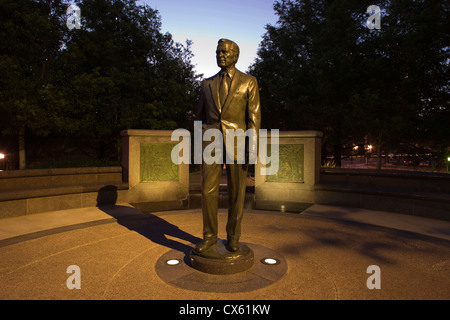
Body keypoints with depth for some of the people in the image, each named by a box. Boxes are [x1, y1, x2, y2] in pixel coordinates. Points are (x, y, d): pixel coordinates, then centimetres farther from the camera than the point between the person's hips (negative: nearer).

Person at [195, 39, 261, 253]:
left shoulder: (249, 82, 4)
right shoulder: (207, 84, 13)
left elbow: (254, 117, -3)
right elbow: (201, 116, 17)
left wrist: (252, 148, -13)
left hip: (237, 143, -2)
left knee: (236, 193, 3)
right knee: (208, 191, -3)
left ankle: (233, 237, 19)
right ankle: (209, 236, 13)